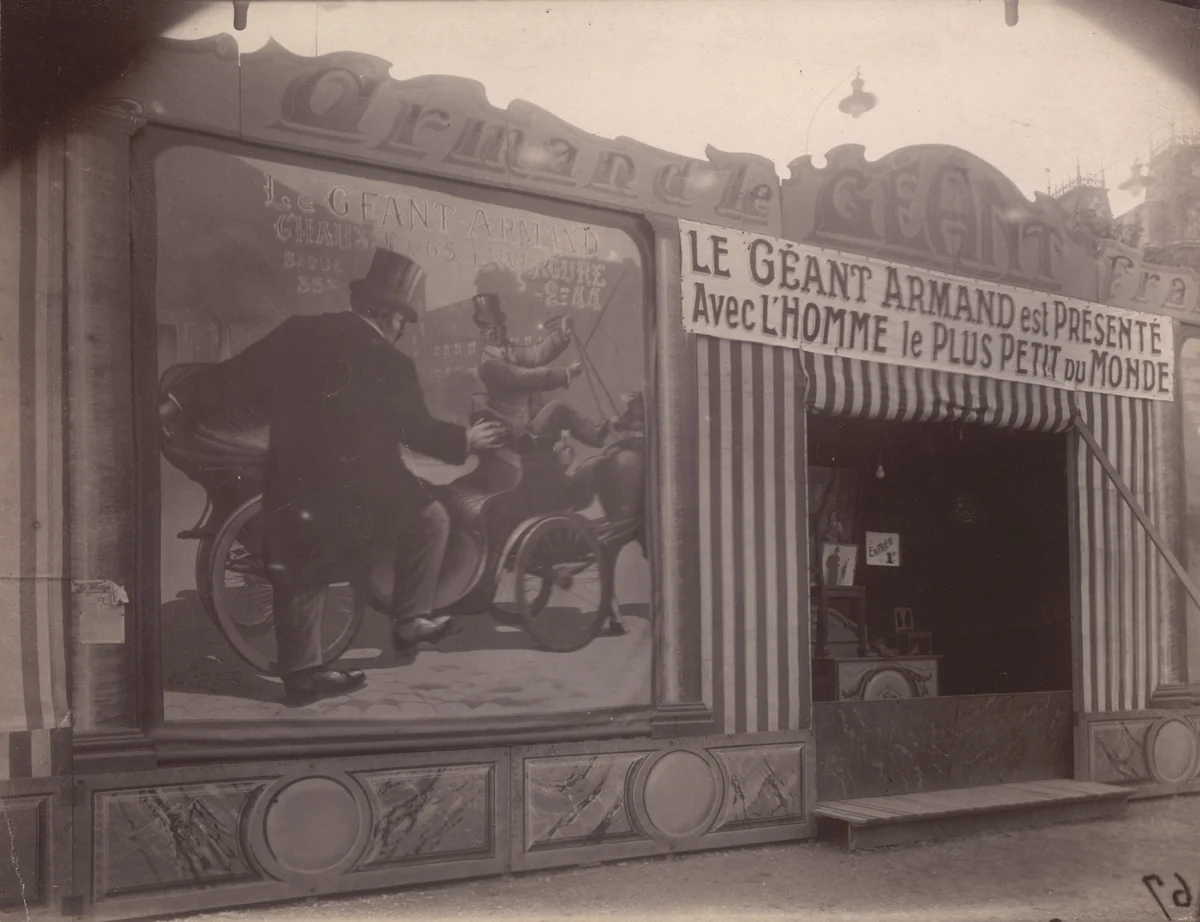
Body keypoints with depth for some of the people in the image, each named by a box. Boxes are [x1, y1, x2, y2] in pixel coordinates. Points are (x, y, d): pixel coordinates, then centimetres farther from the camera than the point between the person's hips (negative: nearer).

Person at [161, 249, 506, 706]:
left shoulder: (300, 333, 1)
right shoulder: (392, 366, -9)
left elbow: (237, 376, 4)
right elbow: (419, 431, 1)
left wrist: (181, 404, 13)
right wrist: (467, 441, 18)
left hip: (289, 486, 4)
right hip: (359, 494, -4)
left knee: (301, 574, 19)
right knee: (430, 521, 15)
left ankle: (301, 670, 21)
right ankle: (411, 619, 17)